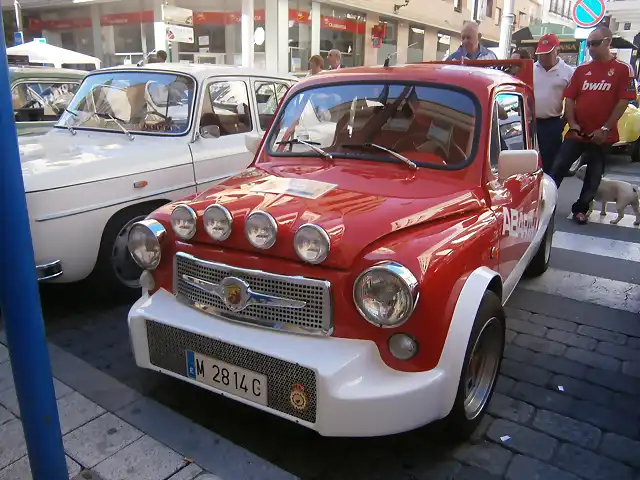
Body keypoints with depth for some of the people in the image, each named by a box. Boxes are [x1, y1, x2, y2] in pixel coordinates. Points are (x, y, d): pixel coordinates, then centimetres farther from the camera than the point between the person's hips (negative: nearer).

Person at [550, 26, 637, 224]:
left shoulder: (623, 69, -3)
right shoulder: (582, 69, 7)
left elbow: (623, 102, -8)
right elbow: (569, 98, 6)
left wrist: (605, 129, -14)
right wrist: (572, 124, -7)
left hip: (602, 136, -2)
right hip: (577, 132, 2)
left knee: (594, 176, 8)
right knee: (558, 168, -2)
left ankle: (580, 209, 22)